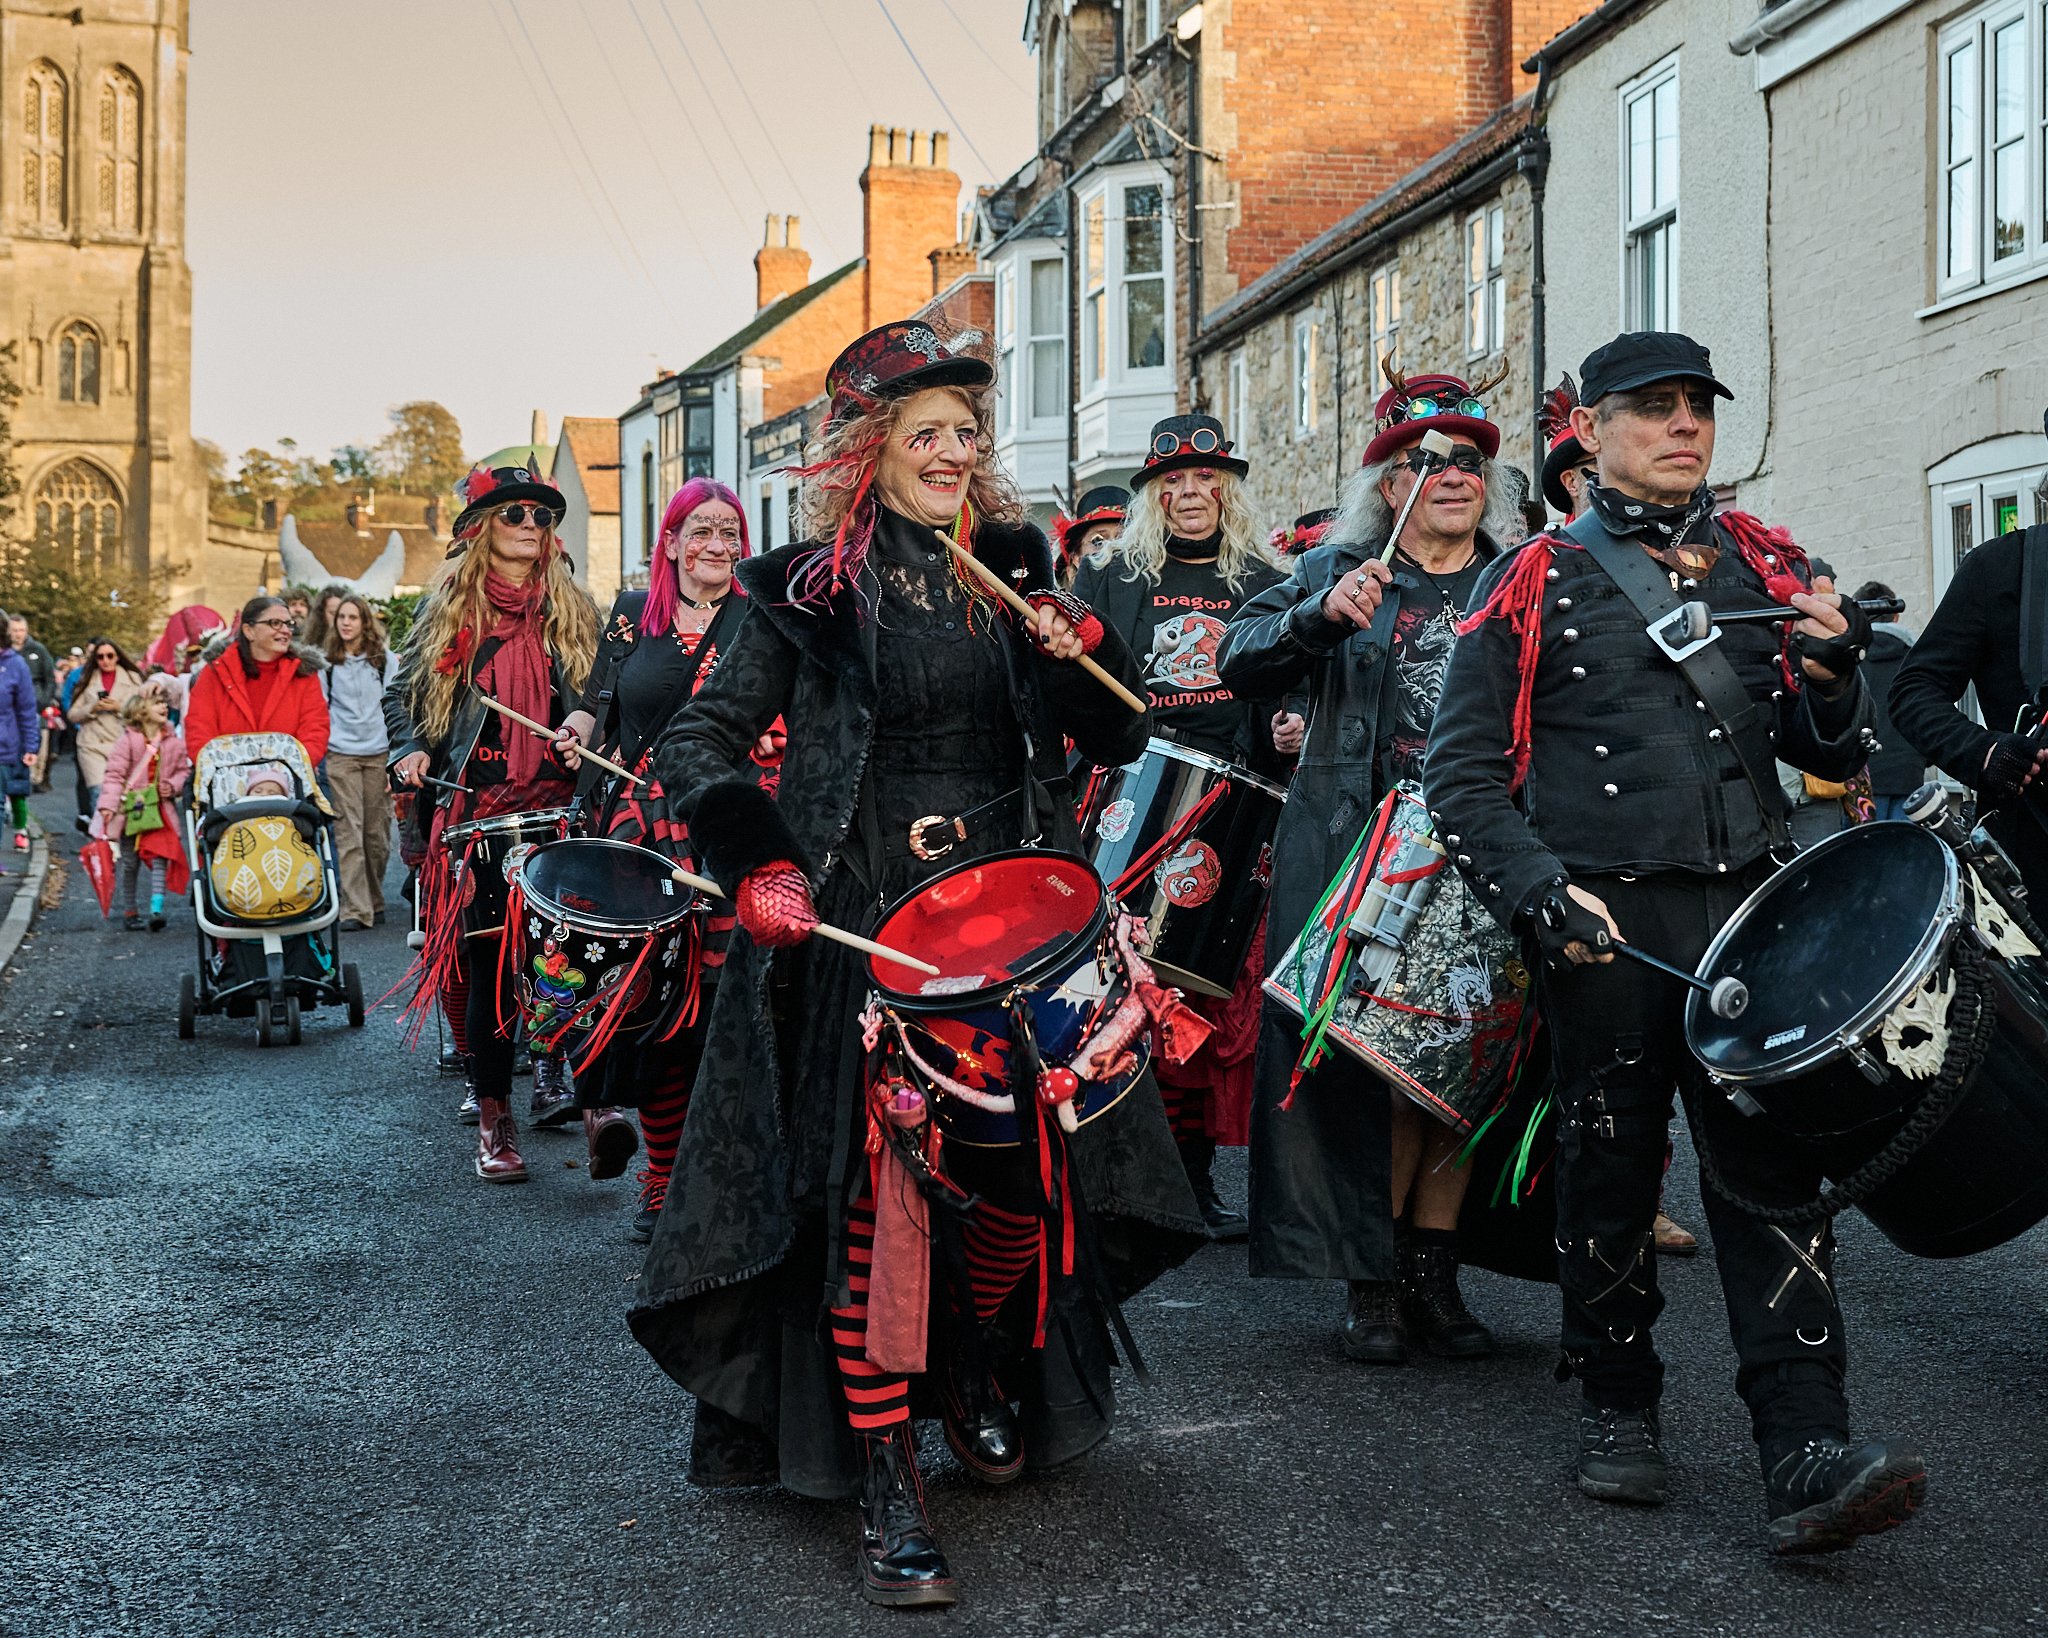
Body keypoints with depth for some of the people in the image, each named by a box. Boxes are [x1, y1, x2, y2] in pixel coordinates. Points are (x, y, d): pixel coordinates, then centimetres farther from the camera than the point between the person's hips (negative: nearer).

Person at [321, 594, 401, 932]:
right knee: (348, 831, -8)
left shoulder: (385, 660, 8)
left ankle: (375, 902, 18)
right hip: (340, 755, 0)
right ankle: (356, 910, -10)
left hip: (378, 754, 0)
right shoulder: (326, 662, 9)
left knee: (377, 834, 3)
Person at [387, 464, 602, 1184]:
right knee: (485, 960, 0)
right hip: (475, 807, 0)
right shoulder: (447, 610, 11)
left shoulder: (573, 610, 11)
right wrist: (410, 748, 1)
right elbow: (402, 692, 18)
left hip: (558, 801, 0)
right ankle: (493, 1122, 8)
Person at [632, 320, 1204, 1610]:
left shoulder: (1018, 569, 9)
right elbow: (698, 742, -1)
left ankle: (978, 1361, 39)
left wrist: (1086, 653, -10)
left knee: (1025, 1168, 8)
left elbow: (1121, 740, 10)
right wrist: (755, 858, -18)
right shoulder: (813, 593, -1)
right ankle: (887, 1484, -3)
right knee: (880, 1186, -11)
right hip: (864, 927, -4)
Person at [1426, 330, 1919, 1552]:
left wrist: (1832, 674, -8)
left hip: (1749, 909, 2)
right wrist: (1541, 891, -13)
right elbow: (1463, 774, 2)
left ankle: (1807, 1455, -7)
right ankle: (1620, 1413, 23)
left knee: (1774, 1159, -6)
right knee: (1610, 1165, 6)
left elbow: (1836, 758, 15)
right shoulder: (1534, 584, 5)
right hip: (1606, 919, -2)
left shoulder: (1769, 568, 14)